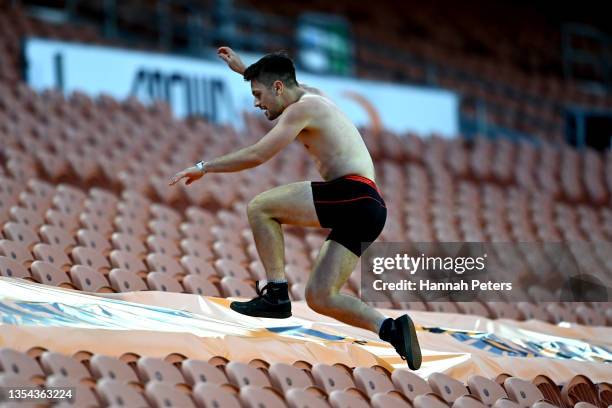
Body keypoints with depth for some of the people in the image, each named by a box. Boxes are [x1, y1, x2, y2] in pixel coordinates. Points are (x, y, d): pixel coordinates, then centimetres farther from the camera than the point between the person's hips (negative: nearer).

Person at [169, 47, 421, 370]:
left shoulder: (303, 109, -4)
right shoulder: (312, 96, 24)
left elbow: (256, 155, -10)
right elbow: (280, 79, 51)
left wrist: (203, 167, -1)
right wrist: (243, 68, 56)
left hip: (353, 196, -10)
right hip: (366, 210, 10)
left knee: (260, 208, -5)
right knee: (319, 297, 6)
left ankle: (276, 294, -9)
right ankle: (391, 329, -8)